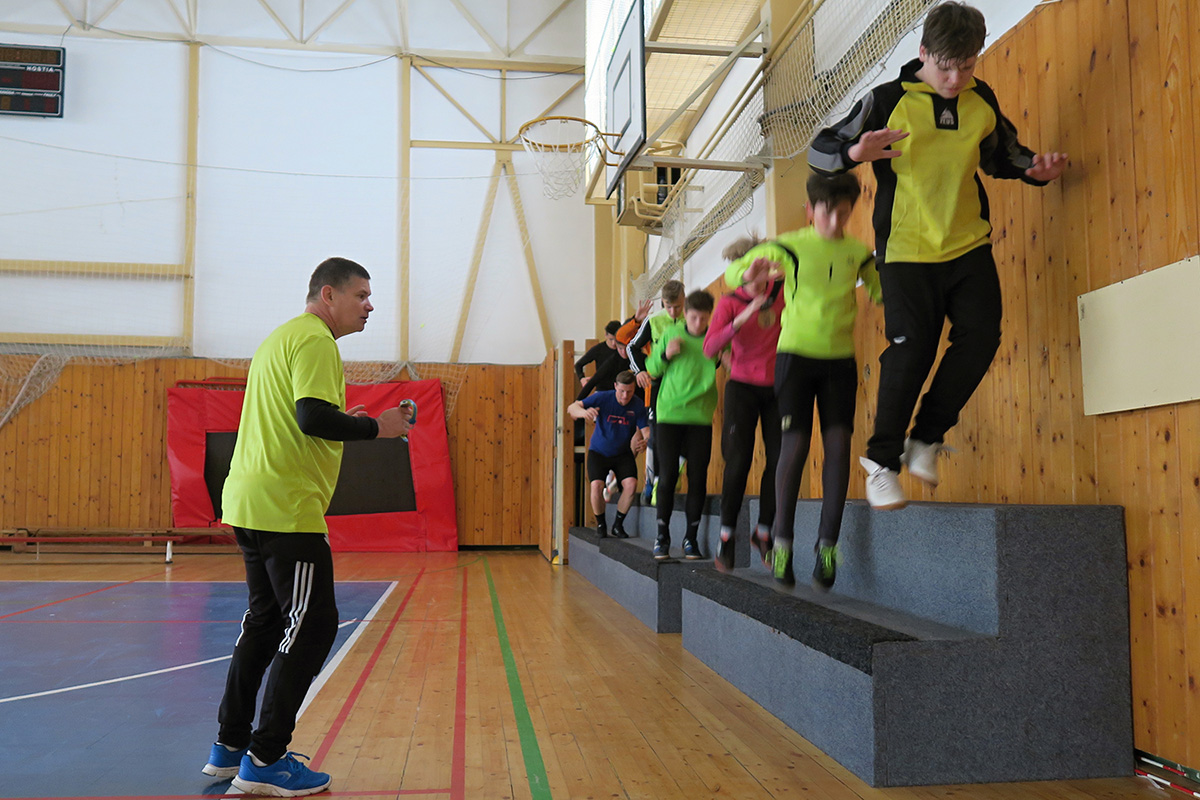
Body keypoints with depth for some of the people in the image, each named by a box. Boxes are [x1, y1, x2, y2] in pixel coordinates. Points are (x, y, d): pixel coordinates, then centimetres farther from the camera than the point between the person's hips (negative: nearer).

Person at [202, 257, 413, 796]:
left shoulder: (282, 338, 22)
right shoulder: (315, 340, -10)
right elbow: (313, 418, -23)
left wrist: (345, 422, 17)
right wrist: (376, 427, -10)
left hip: (250, 503, 11)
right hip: (286, 508, -11)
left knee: (266, 620, 18)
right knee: (312, 627, -4)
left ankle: (230, 748, 26)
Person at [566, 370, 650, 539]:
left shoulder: (638, 405, -12)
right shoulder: (603, 398, -17)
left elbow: (645, 430, -15)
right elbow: (571, 408, -22)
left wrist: (645, 442, -41)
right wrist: (584, 412, -47)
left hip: (623, 454, 1)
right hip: (599, 451, -1)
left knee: (631, 484, -22)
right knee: (597, 485, -23)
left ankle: (618, 524, 0)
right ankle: (600, 524, 4)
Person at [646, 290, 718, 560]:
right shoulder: (671, 334, 3)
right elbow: (651, 368, 9)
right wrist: (665, 355, -9)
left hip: (701, 417, 0)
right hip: (670, 414, 0)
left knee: (698, 478, 1)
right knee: (668, 475, -1)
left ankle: (691, 537, 13)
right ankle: (662, 535, 10)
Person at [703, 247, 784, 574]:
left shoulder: (781, 291, 1)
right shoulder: (730, 303, -6)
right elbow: (709, 348, -16)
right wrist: (741, 320, -29)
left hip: (776, 387, 3)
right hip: (743, 387, -3)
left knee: (779, 460, -4)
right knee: (738, 462, -10)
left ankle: (763, 530, 14)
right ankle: (726, 536, 4)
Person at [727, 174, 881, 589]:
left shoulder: (859, 253, 6)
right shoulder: (789, 246, -4)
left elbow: (881, 293, 20)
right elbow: (732, 274, 1)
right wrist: (752, 270, -22)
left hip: (840, 358, 3)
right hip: (795, 353, -3)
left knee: (838, 443, -7)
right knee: (796, 442, -11)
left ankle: (827, 545, 0)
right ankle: (782, 540, 3)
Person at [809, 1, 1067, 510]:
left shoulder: (982, 102, 8)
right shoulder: (889, 101, -6)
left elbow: (1001, 156, 24)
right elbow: (819, 151, -5)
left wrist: (1036, 168, 1)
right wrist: (855, 152, -28)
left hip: (968, 244, 5)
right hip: (907, 249, -5)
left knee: (981, 336, -8)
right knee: (911, 350, -11)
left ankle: (926, 438, 9)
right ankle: (882, 459, 3)